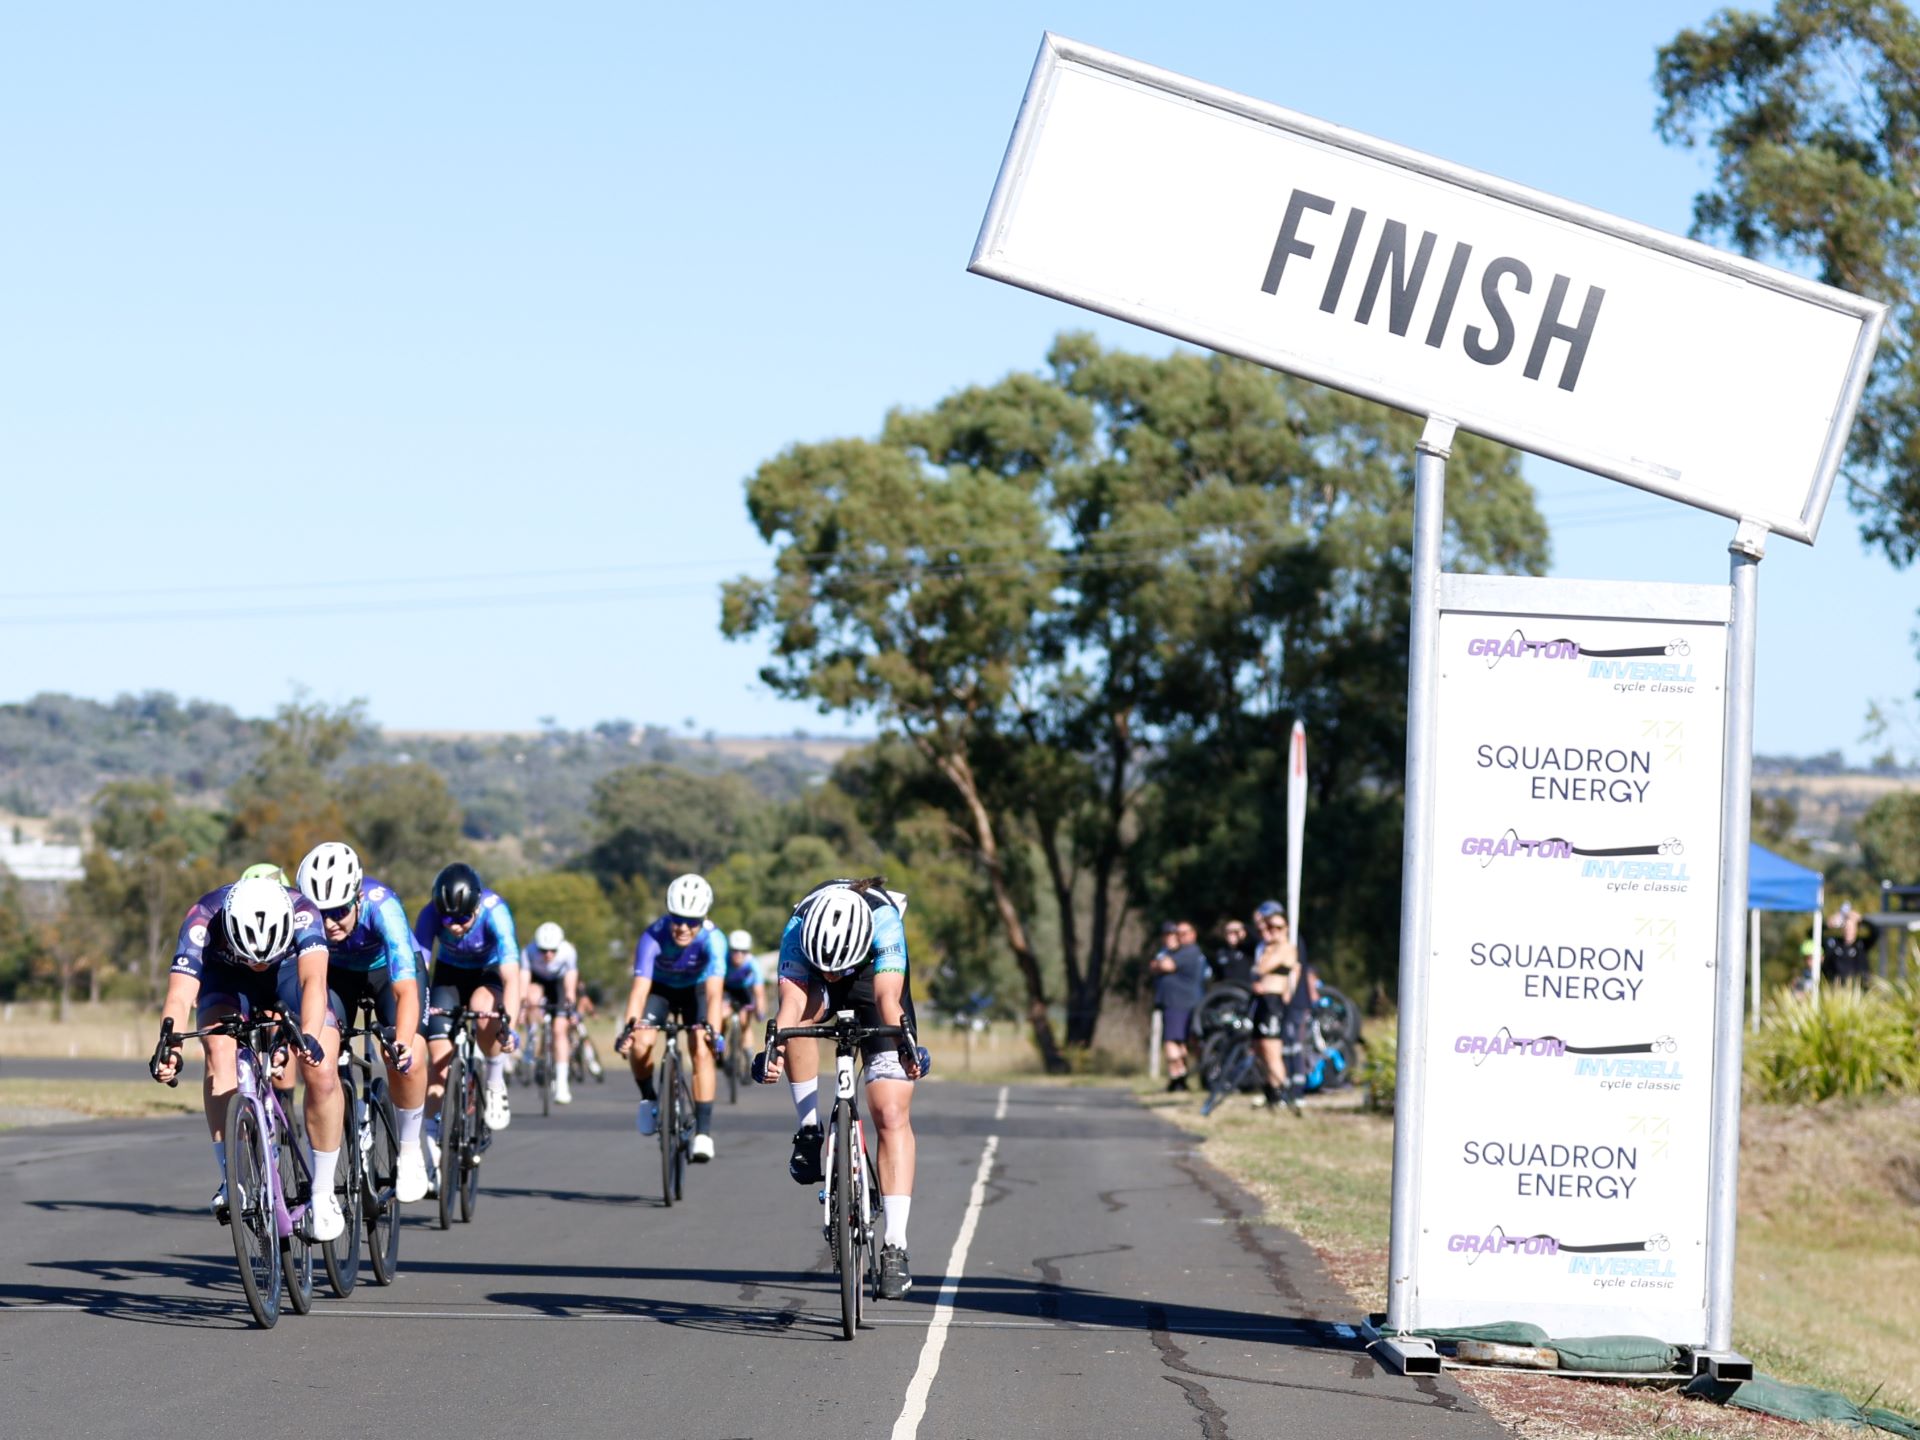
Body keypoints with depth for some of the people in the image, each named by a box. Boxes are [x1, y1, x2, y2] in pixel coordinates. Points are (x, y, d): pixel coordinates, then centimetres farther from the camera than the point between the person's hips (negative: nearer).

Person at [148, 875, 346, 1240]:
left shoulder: (301, 912, -38)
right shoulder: (202, 918, -37)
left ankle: (323, 1192, -3)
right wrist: (168, 1047, -64)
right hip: (226, 978, 0)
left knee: (321, 1072, -20)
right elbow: (180, 993, -46)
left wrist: (310, 1037, -70)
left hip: (289, 971, 0)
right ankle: (231, 1180, -22)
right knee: (220, 1051, -30)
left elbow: (313, 980, -52)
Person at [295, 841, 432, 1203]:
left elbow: (406, 989, -45)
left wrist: (403, 1044, -61)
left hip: (389, 969, -2)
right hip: (337, 972, 2)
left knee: (407, 1061, -26)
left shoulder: (382, 908, -38)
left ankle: (410, 1151, -3)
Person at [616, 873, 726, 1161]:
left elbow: (713, 990, -44)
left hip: (695, 989, 0)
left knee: (702, 1051, -20)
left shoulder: (712, 939, -34)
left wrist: (710, 1027, -60)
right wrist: (629, 1025, -56)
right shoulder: (653, 937, -34)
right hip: (660, 987, 0)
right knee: (638, 1047, -22)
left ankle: (703, 1131, -15)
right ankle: (649, 1098, 9)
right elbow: (640, 987, -41)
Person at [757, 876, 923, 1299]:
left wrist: (905, 1041, -62)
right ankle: (809, 1130, -20)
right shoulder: (797, 930, -33)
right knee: (802, 1016, -37)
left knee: (892, 1113, -14)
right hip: (816, 987, 1)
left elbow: (888, 996, -44)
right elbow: (791, 999, -42)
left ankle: (894, 1246, -14)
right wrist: (775, 1049, -60)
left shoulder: (884, 919, -37)